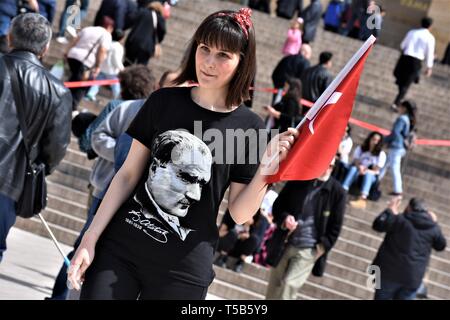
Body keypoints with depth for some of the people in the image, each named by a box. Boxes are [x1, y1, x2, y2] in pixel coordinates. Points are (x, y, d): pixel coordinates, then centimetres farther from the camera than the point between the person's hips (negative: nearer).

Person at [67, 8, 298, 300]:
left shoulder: (249, 127, -4)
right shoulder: (163, 101, 2)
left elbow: (240, 214, -2)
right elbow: (128, 176, 4)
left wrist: (265, 171, -18)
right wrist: (90, 239, -1)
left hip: (184, 268, -2)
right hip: (119, 248, 2)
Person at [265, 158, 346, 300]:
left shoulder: (337, 192, -4)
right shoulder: (297, 180, 2)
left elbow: (335, 226, 1)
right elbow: (278, 205, 9)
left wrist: (322, 248, -8)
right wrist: (284, 217, -12)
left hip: (309, 250, -3)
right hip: (285, 244, 3)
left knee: (289, 285, -17)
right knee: (274, 287, 9)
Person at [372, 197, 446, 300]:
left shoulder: (401, 220, -9)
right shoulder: (432, 228, 4)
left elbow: (378, 225, -9)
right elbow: (441, 246, 18)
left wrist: (391, 210, 4)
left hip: (390, 272, -3)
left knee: (382, 298, 9)